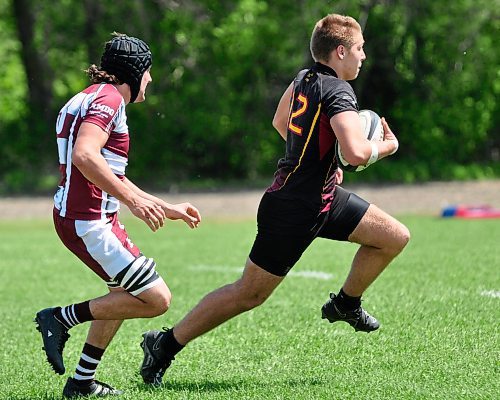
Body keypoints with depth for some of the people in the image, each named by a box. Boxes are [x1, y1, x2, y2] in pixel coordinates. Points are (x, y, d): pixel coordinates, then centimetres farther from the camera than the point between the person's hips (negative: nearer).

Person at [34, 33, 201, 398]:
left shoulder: (97, 96, 21)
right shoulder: (108, 98, -11)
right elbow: (84, 155, -28)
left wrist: (166, 208, 30)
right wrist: (134, 200, -27)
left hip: (94, 217, 11)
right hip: (88, 222, -11)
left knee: (126, 292, 27)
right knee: (157, 299, -11)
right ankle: (62, 318, -5)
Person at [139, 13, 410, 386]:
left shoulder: (304, 78, 5)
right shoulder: (338, 92, -22)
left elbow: (280, 122, 23)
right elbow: (357, 153, -35)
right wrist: (387, 146, -13)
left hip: (324, 197, 9)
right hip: (294, 211, -9)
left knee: (396, 237, 9)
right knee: (249, 294, 0)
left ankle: (345, 303, 28)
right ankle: (165, 344, 10)